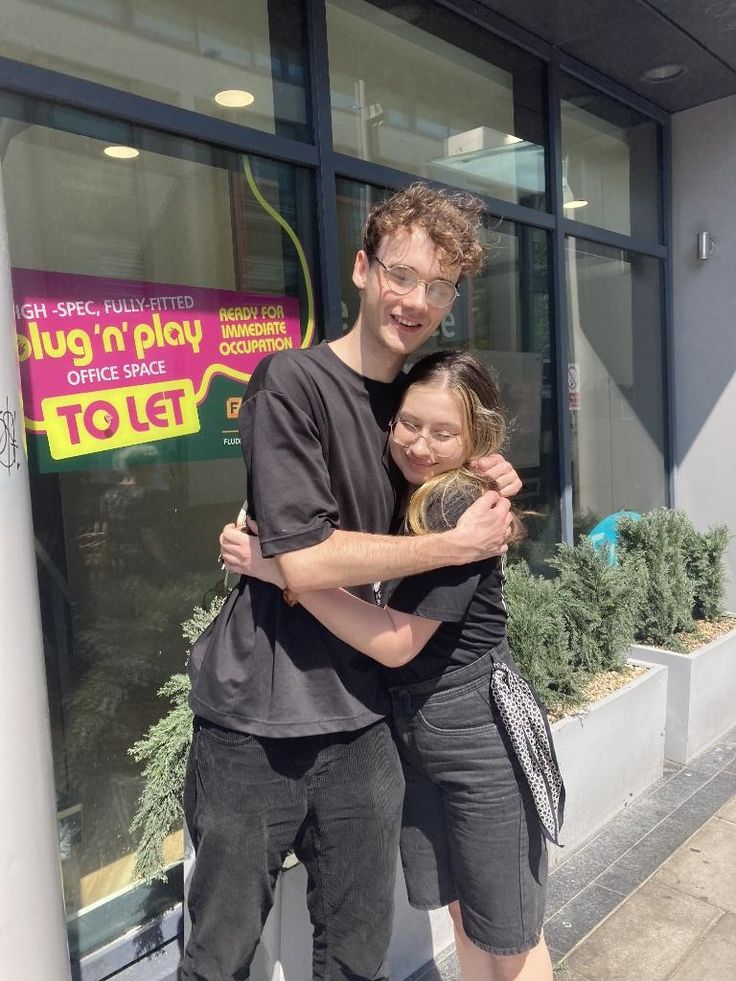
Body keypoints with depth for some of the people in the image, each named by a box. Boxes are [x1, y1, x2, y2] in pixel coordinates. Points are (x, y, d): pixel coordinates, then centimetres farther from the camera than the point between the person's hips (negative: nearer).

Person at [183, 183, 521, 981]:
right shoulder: (291, 381, -13)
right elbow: (305, 560, -19)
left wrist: (490, 489, 0)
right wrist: (459, 543, -13)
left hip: (358, 716, 6)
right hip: (256, 717, -5)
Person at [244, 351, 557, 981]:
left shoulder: (458, 506, -22)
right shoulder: (400, 495, 5)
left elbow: (396, 641, -24)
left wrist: (282, 569, -25)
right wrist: (267, 544, -8)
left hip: (480, 736, -8)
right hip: (413, 730, 8)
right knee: (459, 908, 24)